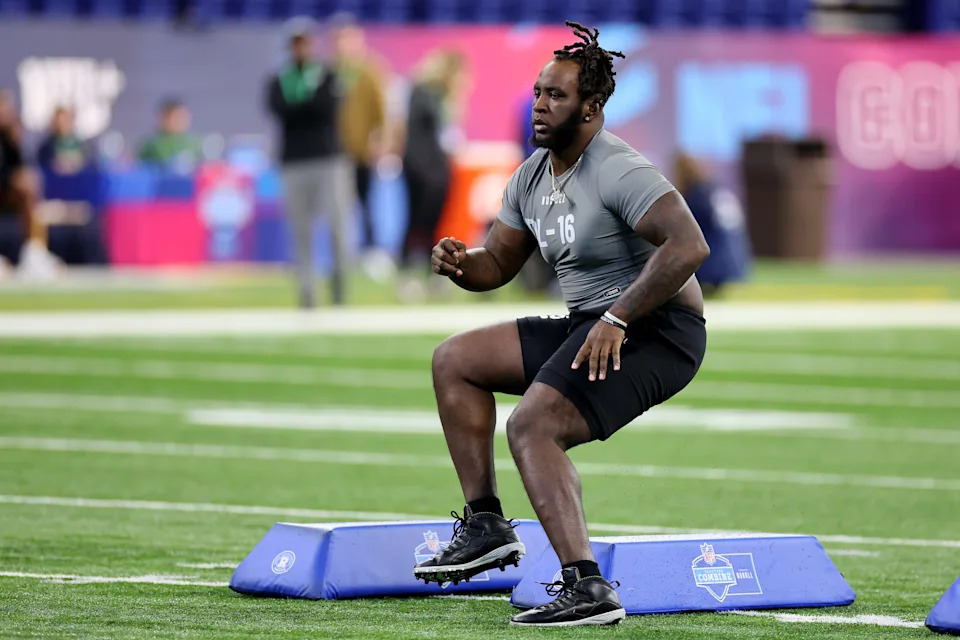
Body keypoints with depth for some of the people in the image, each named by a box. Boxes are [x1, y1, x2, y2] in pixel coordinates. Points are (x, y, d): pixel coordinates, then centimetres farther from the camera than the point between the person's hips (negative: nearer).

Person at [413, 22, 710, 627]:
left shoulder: (619, 172, -19)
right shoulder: (531, 177, 10)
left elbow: (689, 245, -31)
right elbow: (497, 264, 19)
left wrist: (617, 319, -31)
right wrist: (460, 262, -5)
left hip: (655, 330, -10)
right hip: (588, 327, 10)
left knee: (533, 424, -27)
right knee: (454, 361, 11)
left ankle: (588, 588, -34)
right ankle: (485, 525, 8)